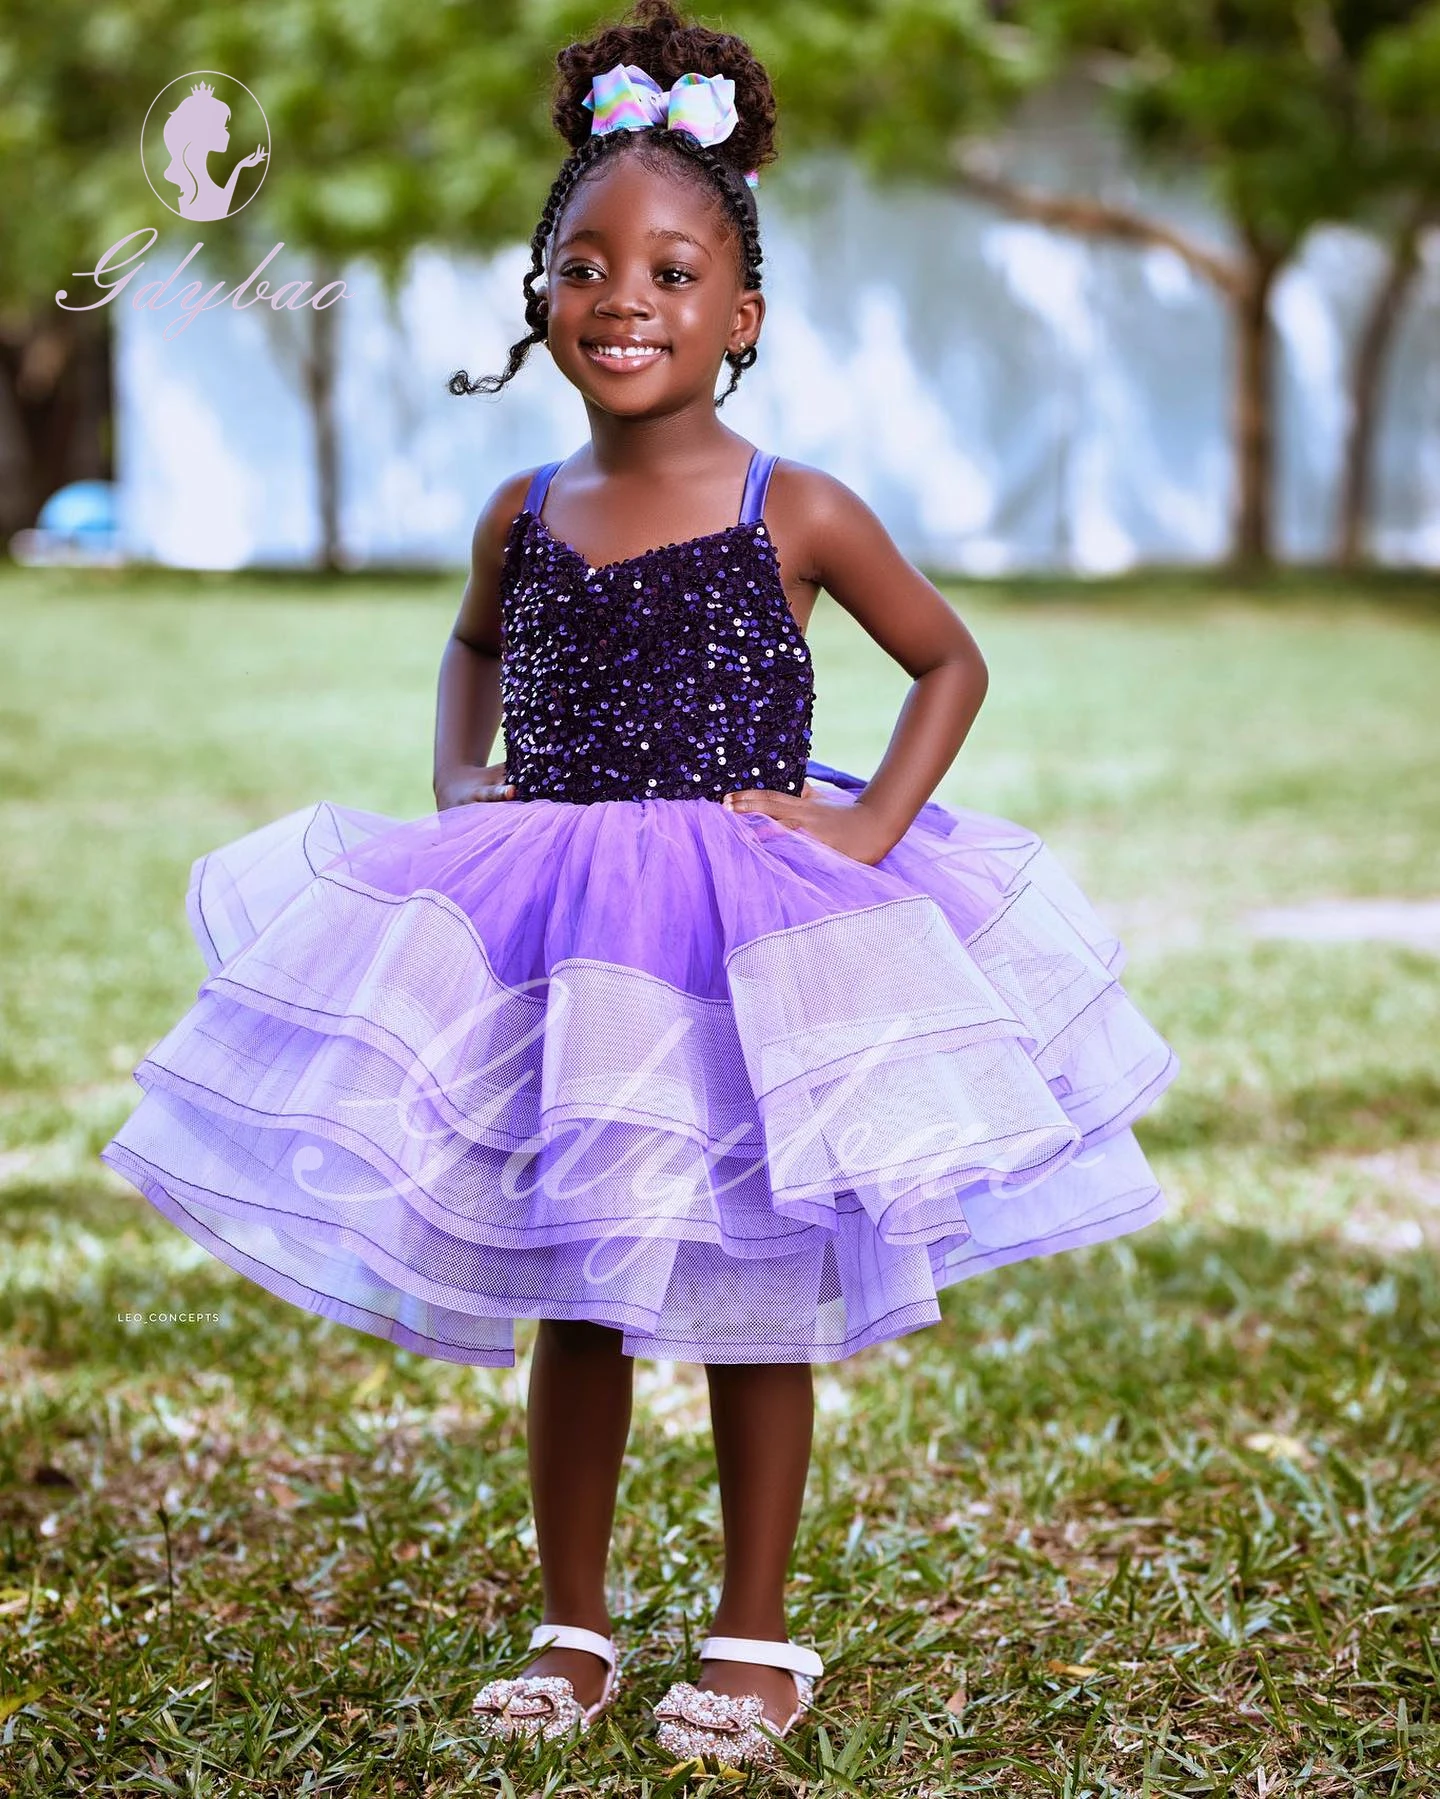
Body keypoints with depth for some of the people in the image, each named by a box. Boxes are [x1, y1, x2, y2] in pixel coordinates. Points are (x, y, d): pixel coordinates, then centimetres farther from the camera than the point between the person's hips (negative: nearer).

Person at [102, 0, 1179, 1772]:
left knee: (754, 1300, 7)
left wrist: (862, 834, -8)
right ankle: (572, 1633, 25)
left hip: (761, 945, -3)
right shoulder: (521, 516, 2)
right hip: (550, 942, 3)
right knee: (569, 1305, 11)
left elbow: (950, 662, 3)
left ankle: (753, 1636, 22)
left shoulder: (796, 514, -8)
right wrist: (459, 785, 7)